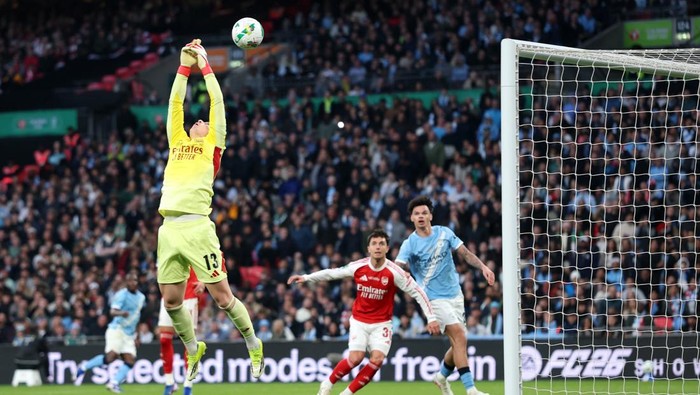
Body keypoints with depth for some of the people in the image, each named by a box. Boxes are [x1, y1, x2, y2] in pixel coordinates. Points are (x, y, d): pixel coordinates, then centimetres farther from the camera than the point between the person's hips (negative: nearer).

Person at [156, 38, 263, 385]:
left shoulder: (212, 145, 11)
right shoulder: (178, 143, 22)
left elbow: (217, 101, 11)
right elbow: (175, 101, 25)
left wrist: (205, 66, 18)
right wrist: (185, 65, 23)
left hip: (197, 227, -5)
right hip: (169, 229, 5)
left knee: (221, 296, -3)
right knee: (171, 301, 5)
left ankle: (253, 344, 15)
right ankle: (193, 349, 25)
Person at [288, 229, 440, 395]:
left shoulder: (394, 272, -14)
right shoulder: (358, 267, -8)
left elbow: (418, 293, -9)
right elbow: (332, 273, 7)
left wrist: (431, 317, -12)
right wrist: (306, 277, 7)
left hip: (381, 324, 0)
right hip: (359, 321, 0)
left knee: (377, 359, -18)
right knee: (356, 358, -17)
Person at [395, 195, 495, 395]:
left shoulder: (444, 233, 3)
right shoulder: (410, 244, -9)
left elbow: (465, 253, 7)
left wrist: (483, 267, -7)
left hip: (455, 294, 5)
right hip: (435, 298, -5)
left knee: (458, 344, 7)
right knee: (459, 336, -20)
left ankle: (442, 376, 36)